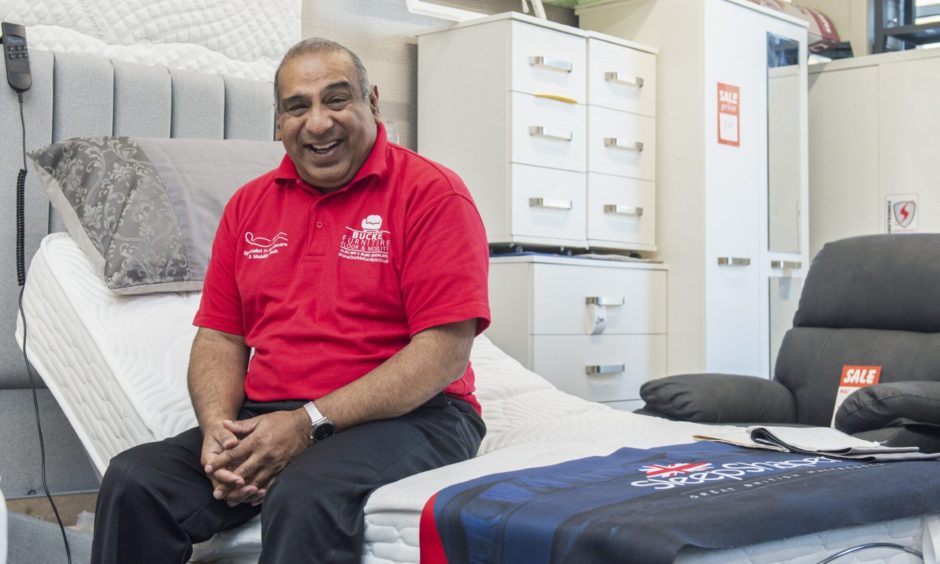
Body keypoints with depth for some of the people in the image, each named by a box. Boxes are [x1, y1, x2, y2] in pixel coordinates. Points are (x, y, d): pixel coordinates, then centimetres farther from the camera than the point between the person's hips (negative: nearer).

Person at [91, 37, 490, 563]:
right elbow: (219, 337, 15)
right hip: (263, 422, 5)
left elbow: (446, 352, -12)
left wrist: (311, 422, -17)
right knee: (133, 480, -17)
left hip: (407, 417, -5)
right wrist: (218, 424, -7)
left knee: (305, 495, -36)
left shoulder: (432, 193, -4)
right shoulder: (249, 204, 15)